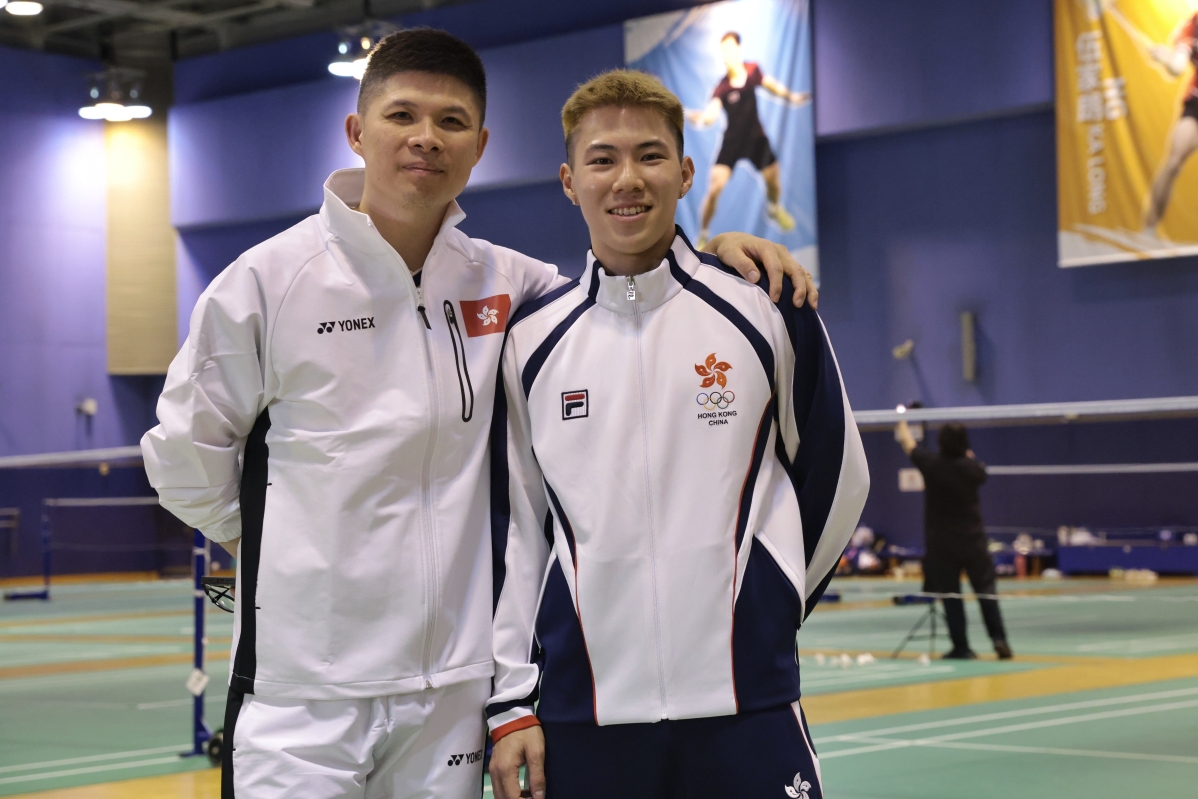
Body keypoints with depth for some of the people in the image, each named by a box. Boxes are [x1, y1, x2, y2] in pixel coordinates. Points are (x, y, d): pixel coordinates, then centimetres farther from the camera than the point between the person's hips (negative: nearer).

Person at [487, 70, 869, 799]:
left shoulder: (765, 310, 0)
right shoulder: (530, 341, 5)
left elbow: (836, 477, 10)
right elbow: (514, 528, 7)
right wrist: (510, 703, 4)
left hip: (748, 702, -1)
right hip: (581, 714, 1)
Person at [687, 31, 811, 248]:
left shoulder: (753, 71, -14)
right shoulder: (722, 88, -26)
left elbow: (771, 85, 8)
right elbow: (711, 114, -43)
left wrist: (790, 97, 9)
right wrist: (701, 118, -64)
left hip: (757, 138, 4)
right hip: (732, 141, -4)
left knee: (773, 182, 19)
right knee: (714, 188, -17)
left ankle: (774, 208, 55)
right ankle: (703, 236, 1)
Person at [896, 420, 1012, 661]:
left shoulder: (931, 464, -9)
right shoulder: (971, 467, -7)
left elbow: (907, 443, 9)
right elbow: (982, 474, 19)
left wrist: (902, 421, 27)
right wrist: (970, 457, 36)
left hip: (941, 543, -1)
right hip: (972, 539, 1)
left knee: (950, 595, 3)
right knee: (986, 590, 8)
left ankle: (961, 647, 3)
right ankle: (999, 638, -1)